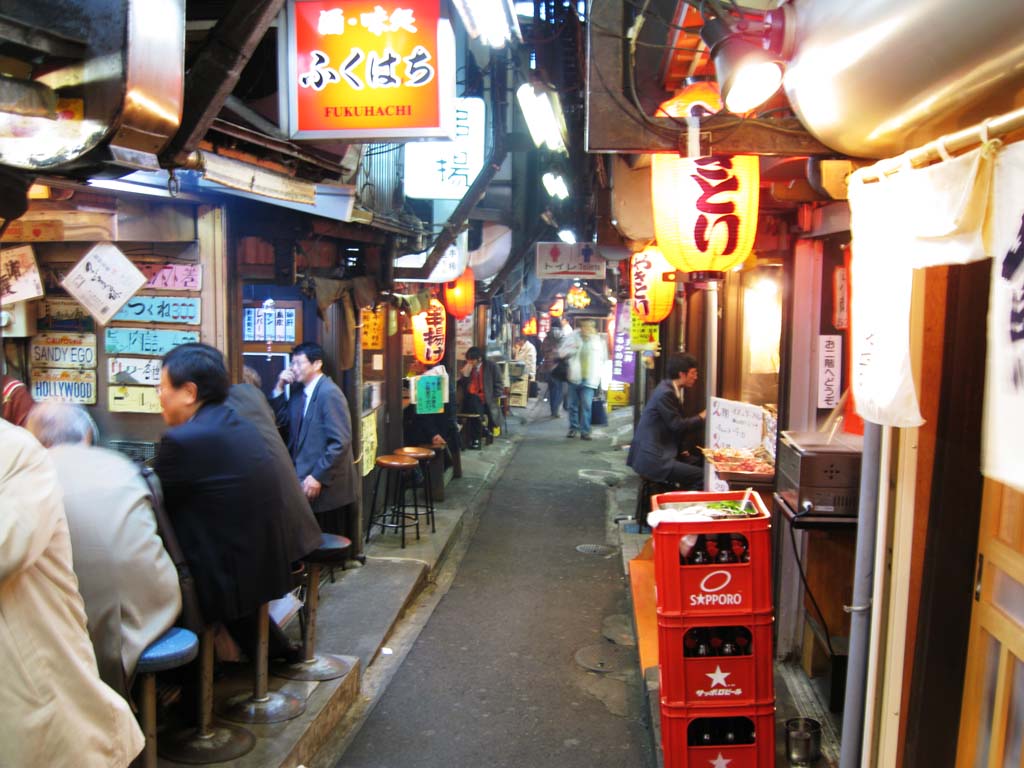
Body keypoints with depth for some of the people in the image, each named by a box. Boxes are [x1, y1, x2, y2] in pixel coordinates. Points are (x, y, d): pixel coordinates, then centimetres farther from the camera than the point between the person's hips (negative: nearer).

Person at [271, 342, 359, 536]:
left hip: (326, 485, -7)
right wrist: (280, 388, 1)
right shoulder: (298, 390, 10)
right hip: (305, 478, 7)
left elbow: (340, 442, -21)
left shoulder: (329, 393, -16)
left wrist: (318, 477, -21)